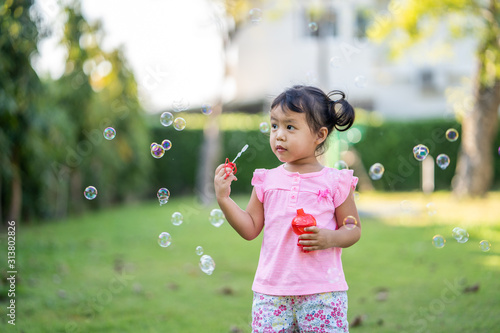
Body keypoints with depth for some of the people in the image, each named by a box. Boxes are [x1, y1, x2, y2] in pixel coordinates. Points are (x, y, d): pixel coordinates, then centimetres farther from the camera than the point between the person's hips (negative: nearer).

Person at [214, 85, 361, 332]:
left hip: (321, 293, -2)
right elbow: (250, 229, 9)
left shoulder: (334, 182, 0)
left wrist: (330, 238, -15)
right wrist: (224, 199, -1)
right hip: (271, 292, 3)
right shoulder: (267, 181, 7)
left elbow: (354, 229, 5)